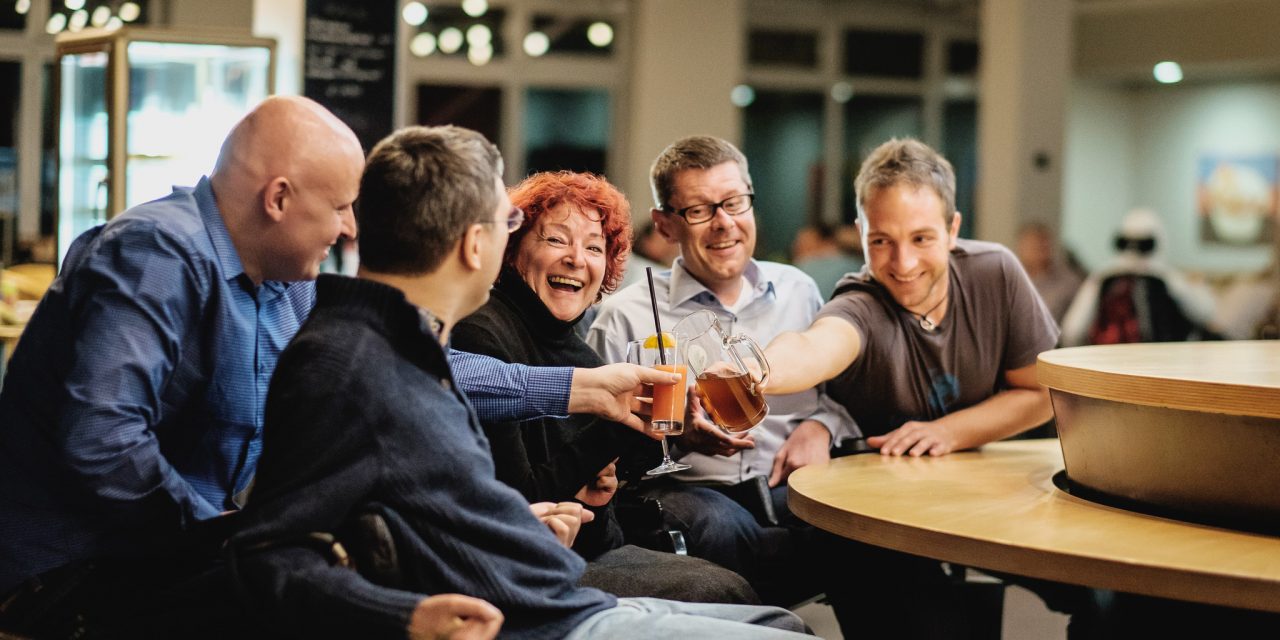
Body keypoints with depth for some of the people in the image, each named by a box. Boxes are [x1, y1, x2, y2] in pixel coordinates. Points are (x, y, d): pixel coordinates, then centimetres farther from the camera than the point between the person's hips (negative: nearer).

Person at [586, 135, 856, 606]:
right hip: (686, 489, -2)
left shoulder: (798, 291, 19)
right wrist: (674, 434, -15)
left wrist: (821, 425, 2)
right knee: (720, 525, -40)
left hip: (790, 484, 3)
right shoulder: (627, 316, 7)